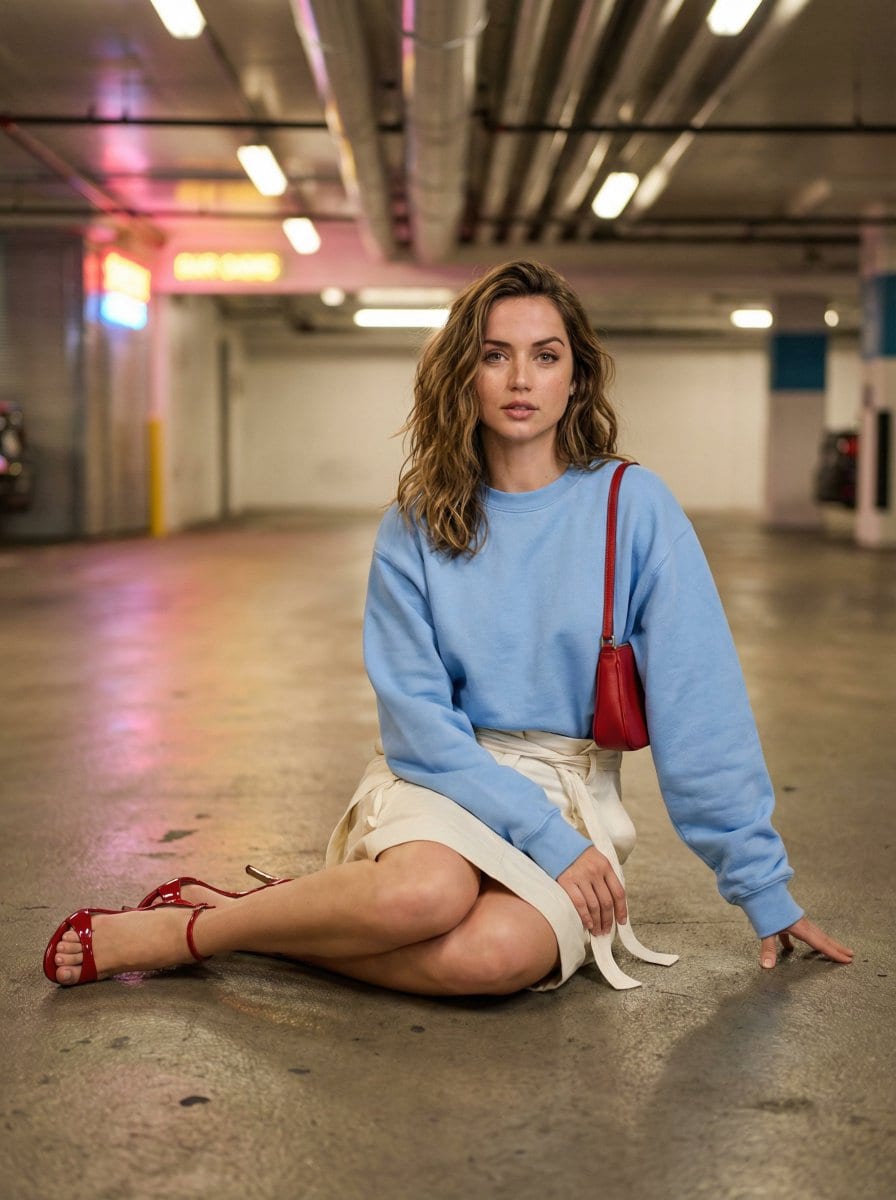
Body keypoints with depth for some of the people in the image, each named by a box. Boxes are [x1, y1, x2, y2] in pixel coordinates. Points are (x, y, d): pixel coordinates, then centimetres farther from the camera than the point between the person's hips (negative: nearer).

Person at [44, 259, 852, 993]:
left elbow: (703, 707, -3)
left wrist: (763, 886, -2)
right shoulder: (417, 528, 0)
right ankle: (182, 926, -14)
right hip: (439, 780, 0)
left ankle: (229, 922, -15)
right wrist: (545, 837, -17)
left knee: (499, 951, -34)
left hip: (572, 797, 1)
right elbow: (417, 719, -6)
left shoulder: (634, 509, -3)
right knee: (426, 891, -37)